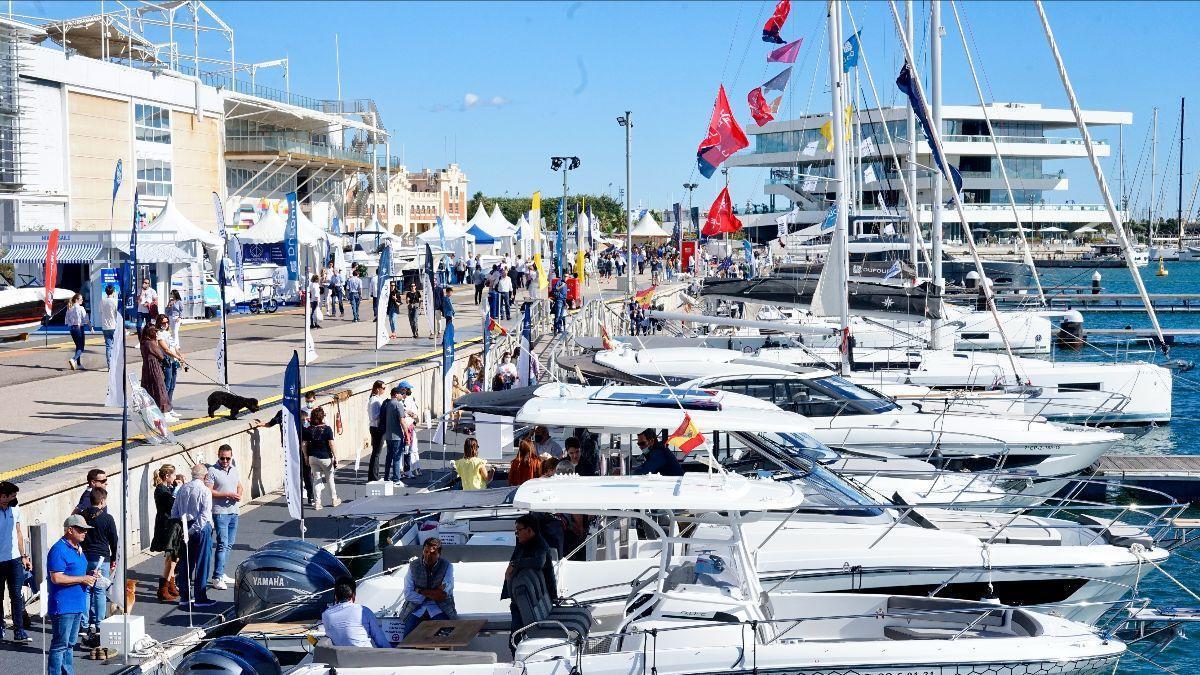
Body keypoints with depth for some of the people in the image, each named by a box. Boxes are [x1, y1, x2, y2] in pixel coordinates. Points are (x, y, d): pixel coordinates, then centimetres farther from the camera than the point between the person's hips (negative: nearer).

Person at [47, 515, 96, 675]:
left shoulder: (77, 548, 15)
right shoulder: (59, 549, -16)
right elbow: (56, 578, -23)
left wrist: (90, 576, 7)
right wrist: (83, 579, -18)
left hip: (77, 605, 9)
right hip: (63, 606, -9)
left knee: (70, 644, 16)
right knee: (60, 645, -6)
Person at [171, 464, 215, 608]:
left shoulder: (183, 489, 4)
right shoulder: (205, 491, -12)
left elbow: (174, 511, 8)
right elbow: (205, 514, -20)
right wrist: (194, 529, -16)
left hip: (185, 528, 5)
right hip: (201, 528, -5)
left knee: (185, 563, 13)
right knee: (201, 563, 1)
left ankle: (184, 596, 19)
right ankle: (200, 598, 4)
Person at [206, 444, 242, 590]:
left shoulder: (235, 470, 12)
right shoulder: (212, 471, -9)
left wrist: (239, 495, 0)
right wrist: (228, 495, -19)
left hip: (233, 512, 7)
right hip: (220, 512, -7)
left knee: (229, 544, 12)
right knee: (222, 544, -12)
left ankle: (221, 574, 21)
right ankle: (216, 578, -11)